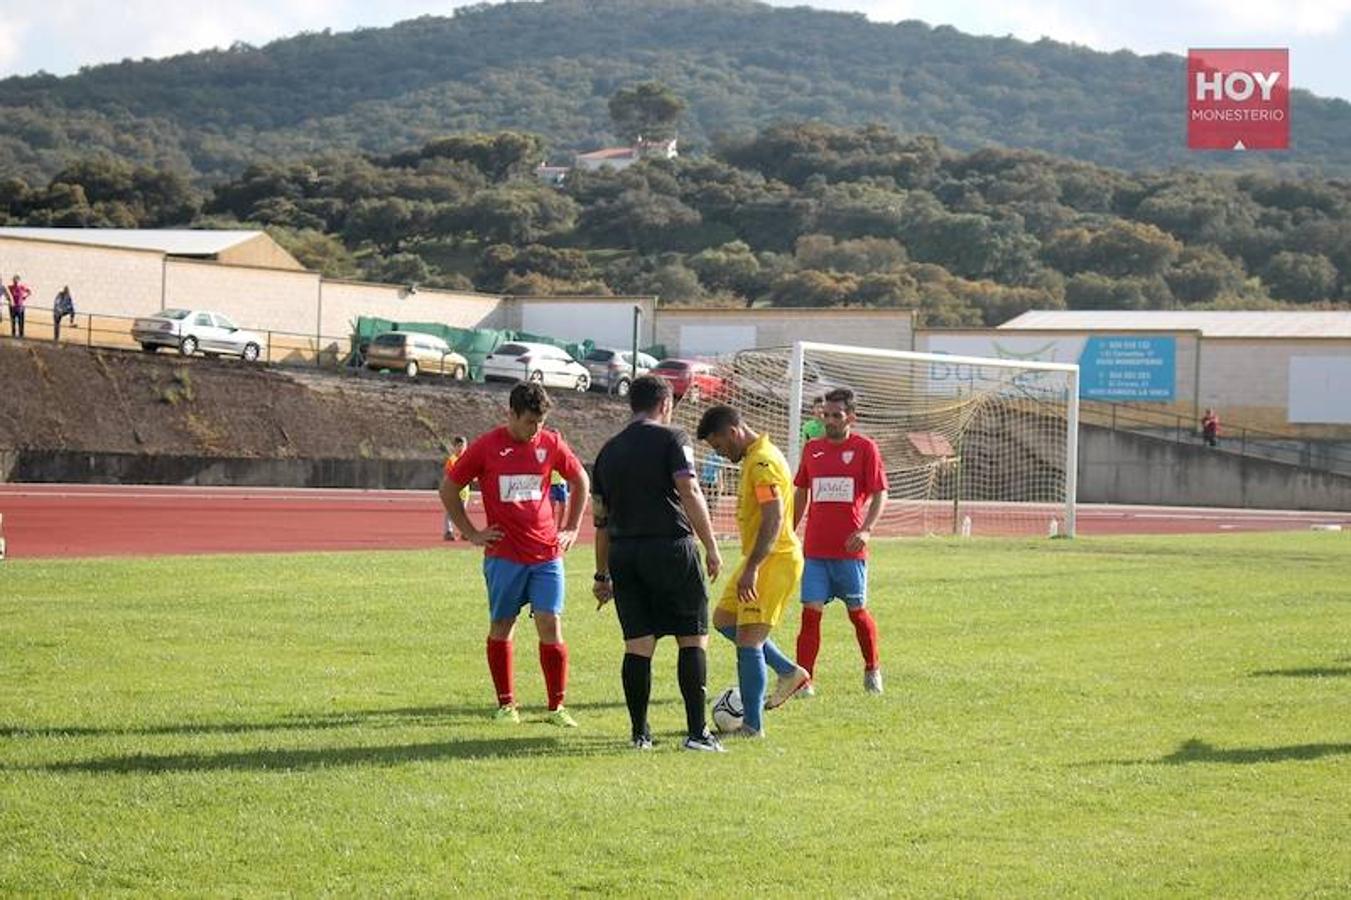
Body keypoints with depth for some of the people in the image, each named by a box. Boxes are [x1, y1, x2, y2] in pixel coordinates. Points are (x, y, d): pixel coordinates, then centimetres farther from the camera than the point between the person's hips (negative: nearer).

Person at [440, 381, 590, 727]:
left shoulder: (551, 444, 3)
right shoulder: (486, 447, -3)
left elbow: (581, 481, 20)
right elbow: (448, 488, 7)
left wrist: (571, 529, 15)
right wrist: (471, 533, 4)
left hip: (546, 554, 1)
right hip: (503, 554, -1)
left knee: (551, 625, -5)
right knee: (501, 627, 5)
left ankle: (556, 706, 3)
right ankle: (506, 705, 16)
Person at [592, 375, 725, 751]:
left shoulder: (609, 451, 15)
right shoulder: (672, 439, -1)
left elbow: (601, 519, 17)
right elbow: (690, 493, -12)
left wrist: (603, 574, 22)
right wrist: (711, 548, -9)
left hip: (623, 553, 5)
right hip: (671, 547, -5)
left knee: (638, 643, 7)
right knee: (693, 639, 1)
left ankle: (639, 731, 7)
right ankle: (696, 731, -3)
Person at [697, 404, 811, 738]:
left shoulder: (763, 463, -19)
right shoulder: (753, 458, 14)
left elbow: (774, 519, -27)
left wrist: (752, 569, -30)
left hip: (775, 560, -11)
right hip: (761, 559, 11)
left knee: (748, 640, -9)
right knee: (724, 618, 20)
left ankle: (752, 725, -3)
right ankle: (790, 671, 22)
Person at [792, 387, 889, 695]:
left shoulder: (865, 448, -2)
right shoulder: (812, 448, 10)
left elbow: (879, 494, -5)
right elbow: (801, 493, 21)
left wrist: (866, 530, -19)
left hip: (850, 549, -3)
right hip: (815, 550, 3)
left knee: (857, 611, 9)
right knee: (810, 612, -5)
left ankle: (872, 669, 31)